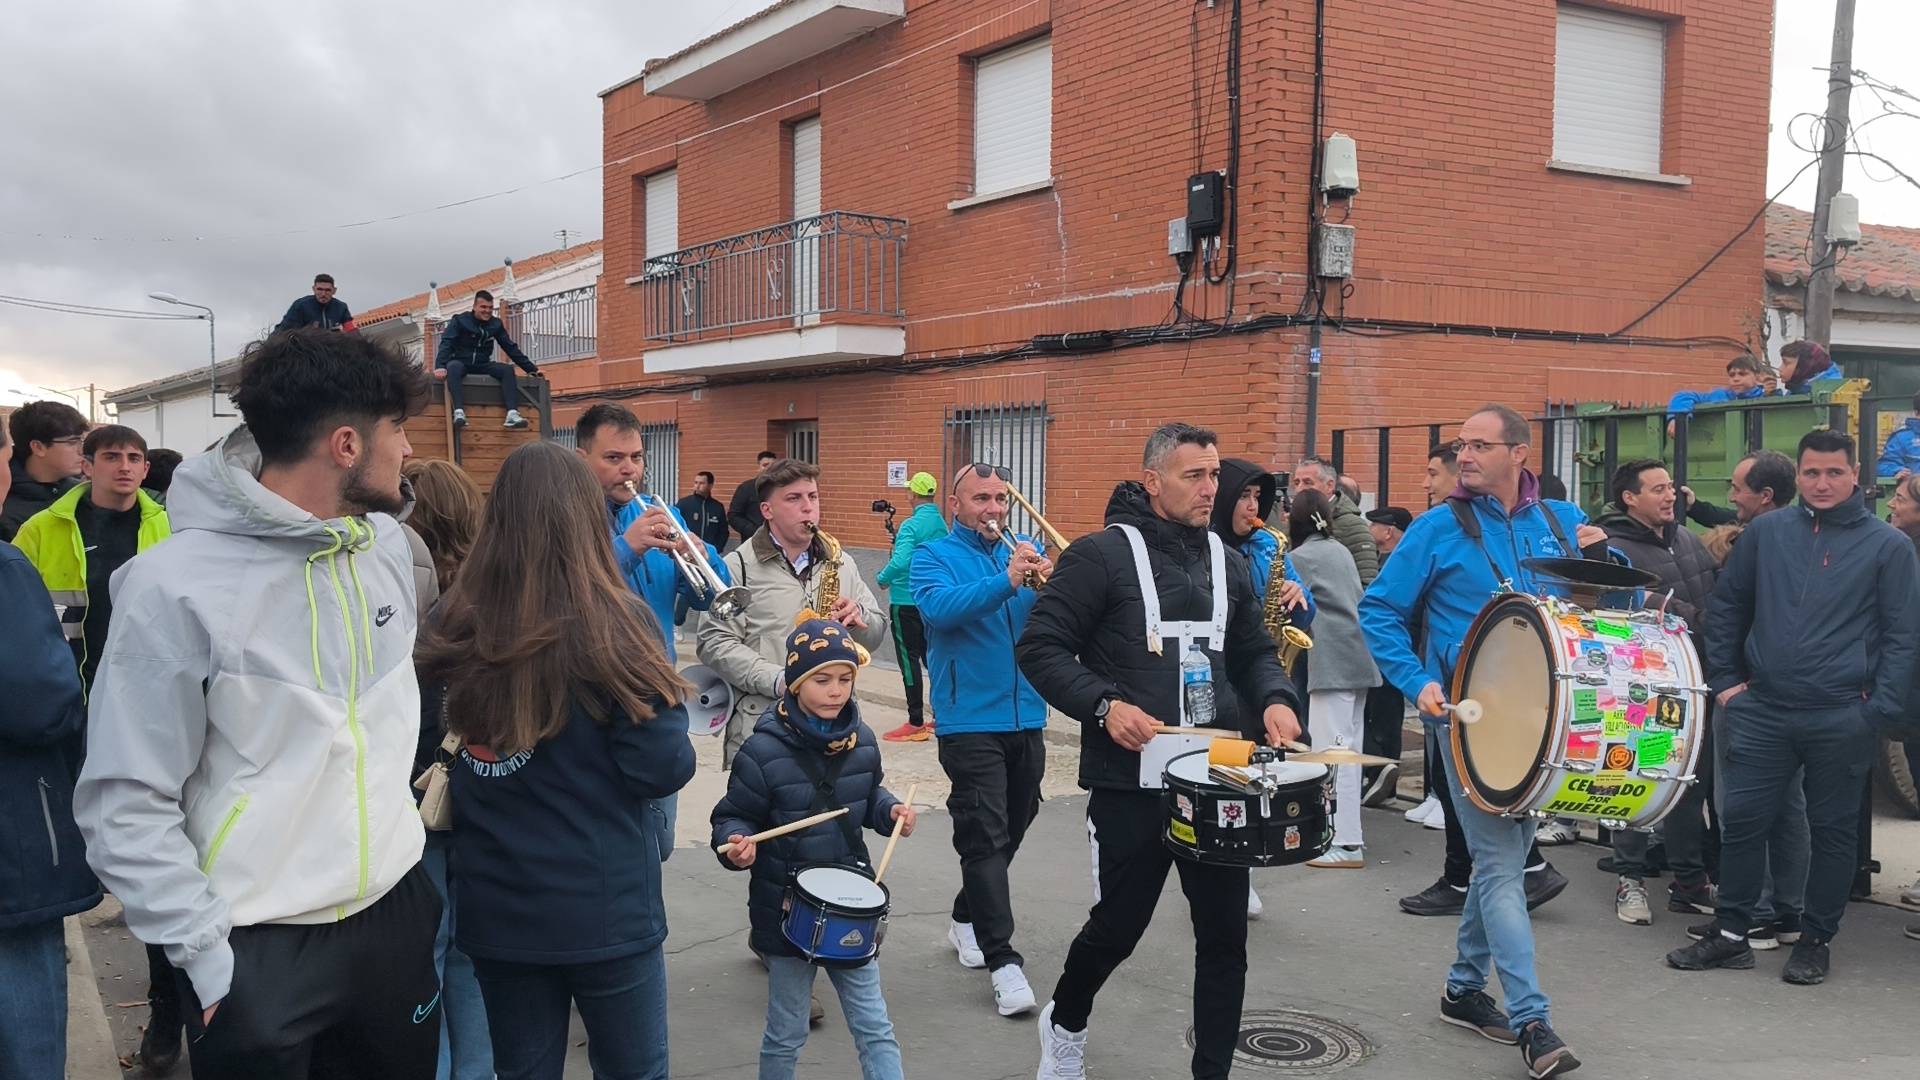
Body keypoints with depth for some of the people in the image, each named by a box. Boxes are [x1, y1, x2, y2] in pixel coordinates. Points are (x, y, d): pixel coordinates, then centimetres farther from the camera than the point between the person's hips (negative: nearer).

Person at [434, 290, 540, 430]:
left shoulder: (496, 324, 7)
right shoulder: (460, 321, -5)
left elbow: (511, 348, 11)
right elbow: (446, 344, -15)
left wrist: (532, 369, 6)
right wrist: (440, 366, -33)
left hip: (482, 365, 4)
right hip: (461, 363, -4)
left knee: (507, 369, -21)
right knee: (453, 367, -38)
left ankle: (512, 414, -35)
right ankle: (459, 412, -49)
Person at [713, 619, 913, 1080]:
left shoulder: (862, 741, -2)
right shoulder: (764, 750, -17)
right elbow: (733, 816, -9)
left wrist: (892, 812, -4)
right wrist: (737, 844, -30)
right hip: (787, 908, -3)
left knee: (875, 1030, 8)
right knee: (786, 1034, 12)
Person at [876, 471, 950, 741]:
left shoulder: (911, 525, -18)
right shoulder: (942, 524, 7)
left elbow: (900, 562, -30)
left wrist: (883, 579, -11)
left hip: (907, 602, -8)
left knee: (909, 659, -3)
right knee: (931, 655, 16)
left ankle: (916, 724, -2)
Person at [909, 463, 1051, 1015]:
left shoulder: (1026, 553, 11)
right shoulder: (934, 556, -1)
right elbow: (940, 607, -22)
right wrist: (1007, 582, -33)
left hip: (1027, 717, 5)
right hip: (971, 719, -5)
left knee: (1011, 830, 16)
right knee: (986, 838, -9)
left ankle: (967, 920, 35)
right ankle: (1002, 960, -7)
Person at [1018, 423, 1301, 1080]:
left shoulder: (1228, 563, 12)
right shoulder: (1102, 555, -8)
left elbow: (1254, 652, 19)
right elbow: (1041, 648, -8)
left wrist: (1275, 699, -1)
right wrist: (1103, 704, -21)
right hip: (1132, 782, -5)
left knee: (1225, 934, 6)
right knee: (1118, 927, 6)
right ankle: (1065, 1026, 36)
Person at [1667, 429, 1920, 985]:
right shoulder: (1766, 532, 6)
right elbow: (1726, 606, 13)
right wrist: (1724, 680, 6)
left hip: (1842, 719, -2)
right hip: (1762, 711, 2)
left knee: (1833, 830, 8)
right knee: (1740, 819, 3)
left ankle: (1816, 941, 22)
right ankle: (1732, 935, 15)